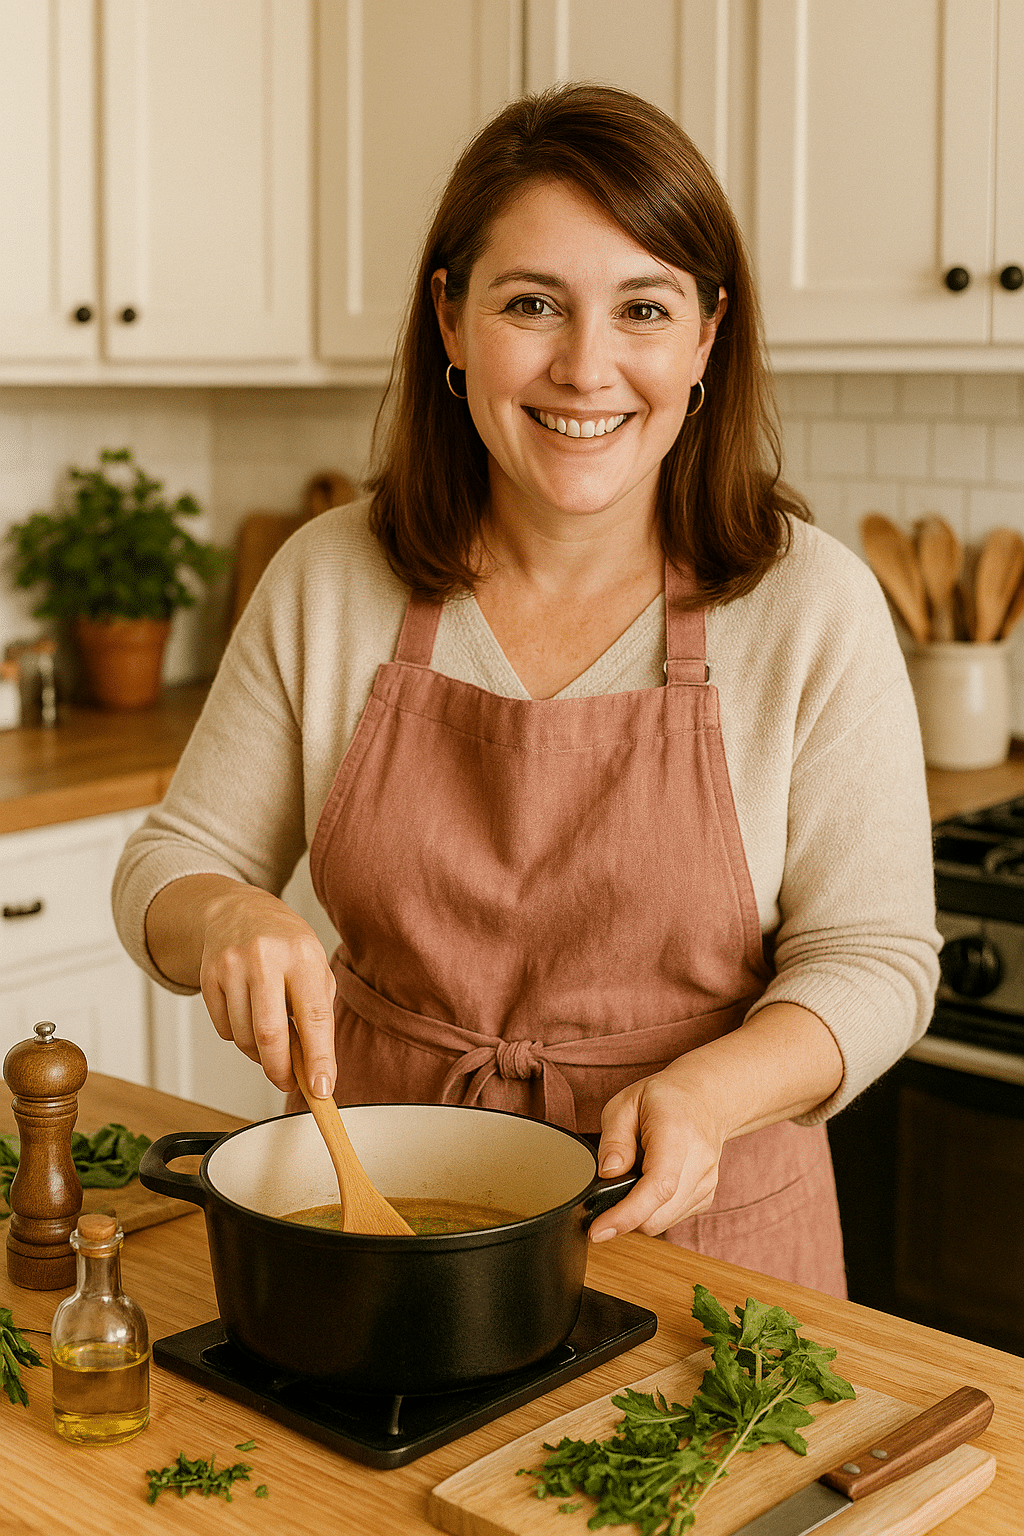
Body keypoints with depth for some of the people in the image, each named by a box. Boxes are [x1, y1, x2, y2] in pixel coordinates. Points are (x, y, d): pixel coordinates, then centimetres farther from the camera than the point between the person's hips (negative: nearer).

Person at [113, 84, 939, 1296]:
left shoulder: (811, 604, -11)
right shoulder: (327, 582, -5)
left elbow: (872, 957, -8)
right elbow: (173, 866, 1)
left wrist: (706, 1094, -27)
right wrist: (231, 920, -22)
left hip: (695, 1220, -1)